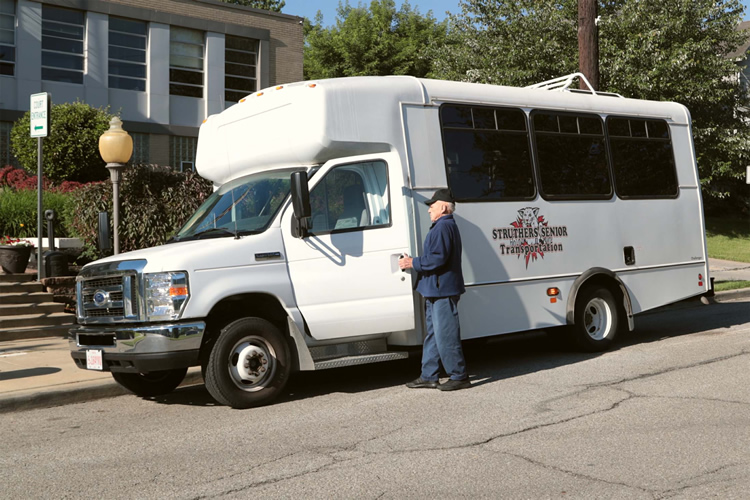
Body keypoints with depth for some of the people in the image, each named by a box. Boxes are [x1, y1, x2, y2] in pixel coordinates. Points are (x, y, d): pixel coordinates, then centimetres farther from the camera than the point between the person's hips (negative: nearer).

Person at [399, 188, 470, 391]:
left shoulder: (444, 227, -14)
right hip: (436, 290, 12)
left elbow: (438, 258, -22)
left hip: (443, 291, -12)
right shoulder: (442, 226, 22)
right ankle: (428, 377, 19)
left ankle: (459, 376, 1)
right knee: (433, 334, 13)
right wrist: (413, 261, 18)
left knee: (445, 336, -6)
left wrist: (413, 263, -14)